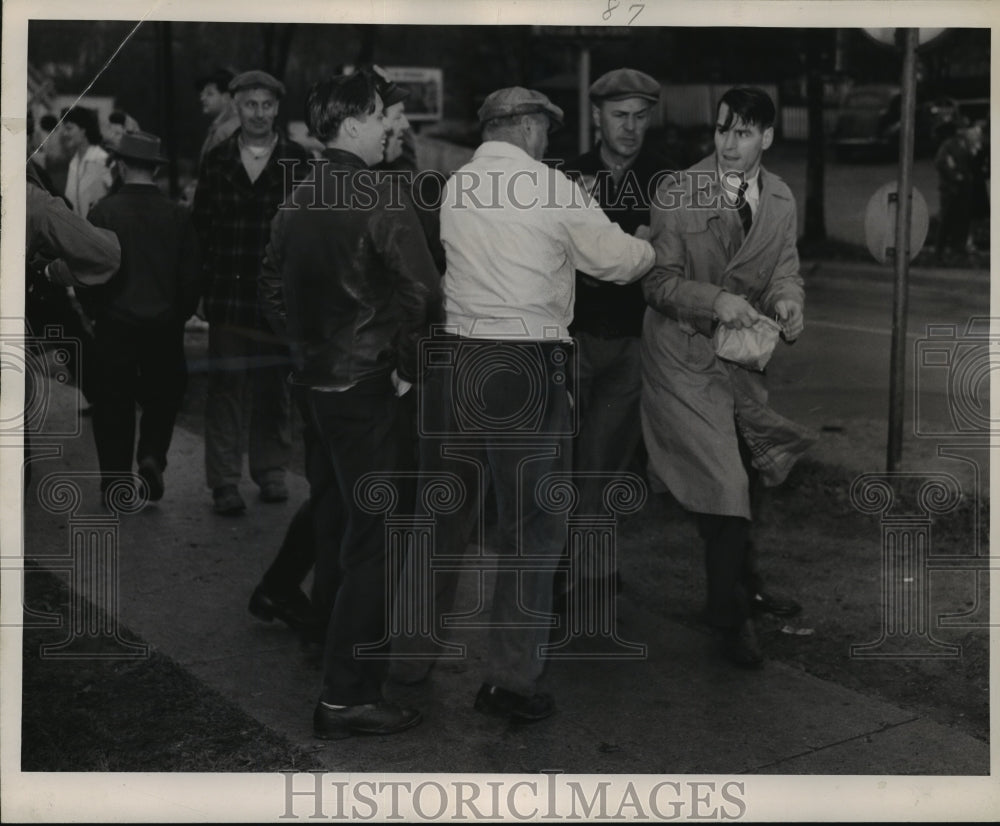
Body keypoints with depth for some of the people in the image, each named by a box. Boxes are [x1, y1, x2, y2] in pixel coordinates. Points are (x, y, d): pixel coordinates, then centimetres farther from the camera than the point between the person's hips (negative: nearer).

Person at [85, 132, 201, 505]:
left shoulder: (104, 211, -9)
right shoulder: (177, 215, -5)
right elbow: (191, 276, -2)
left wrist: (96, 308, 10)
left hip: (115, 323, -1)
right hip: (165, 324, 1)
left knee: (114, 401, 9)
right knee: (162, 396, 17)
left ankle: (114, 481, 12)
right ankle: (152, 456, -2)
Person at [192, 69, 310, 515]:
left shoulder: (297, 161, 2)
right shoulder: (216, 161, 7)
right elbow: (200, 224, 10)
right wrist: (207, 277, 1)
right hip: (227, 294, 1)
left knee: (273, 387, 9)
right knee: (225, 386, -1)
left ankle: (271, 470, 23)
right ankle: (224, 482, 4)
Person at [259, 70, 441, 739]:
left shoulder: (298, 201, 7)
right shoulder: (382, 199, -16)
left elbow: (274, 285, 15)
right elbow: (422, 293, -22)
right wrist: (405, 363, -9)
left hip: (316, 378, 8)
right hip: (369, 385, -8)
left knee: (337, 521, 22)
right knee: (376, 537, -3)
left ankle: (340, 637, 40)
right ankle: (347, 696, -1)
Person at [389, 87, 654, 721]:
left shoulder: (454, 188, 9)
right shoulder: (553, 188, -5)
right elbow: (618, 260, 1)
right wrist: (651, 248, 23)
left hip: (454, 359, 5)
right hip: (527, 369, -5)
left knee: (442, 517, 17)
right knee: (533, 527, 5)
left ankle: (409, 655, 27)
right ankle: (511, 680, 9)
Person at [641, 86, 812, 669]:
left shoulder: (780, 200, 4)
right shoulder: (677, 193, -12)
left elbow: (785, 270, 5)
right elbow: (660, 280, -13)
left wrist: (788, 300, -19)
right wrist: (715, 300, -29)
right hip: (686, 353, -5)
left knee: (746, 475, 19)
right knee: (723, 482, -9)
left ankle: (744, 585, 42)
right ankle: (730, 613, 7)